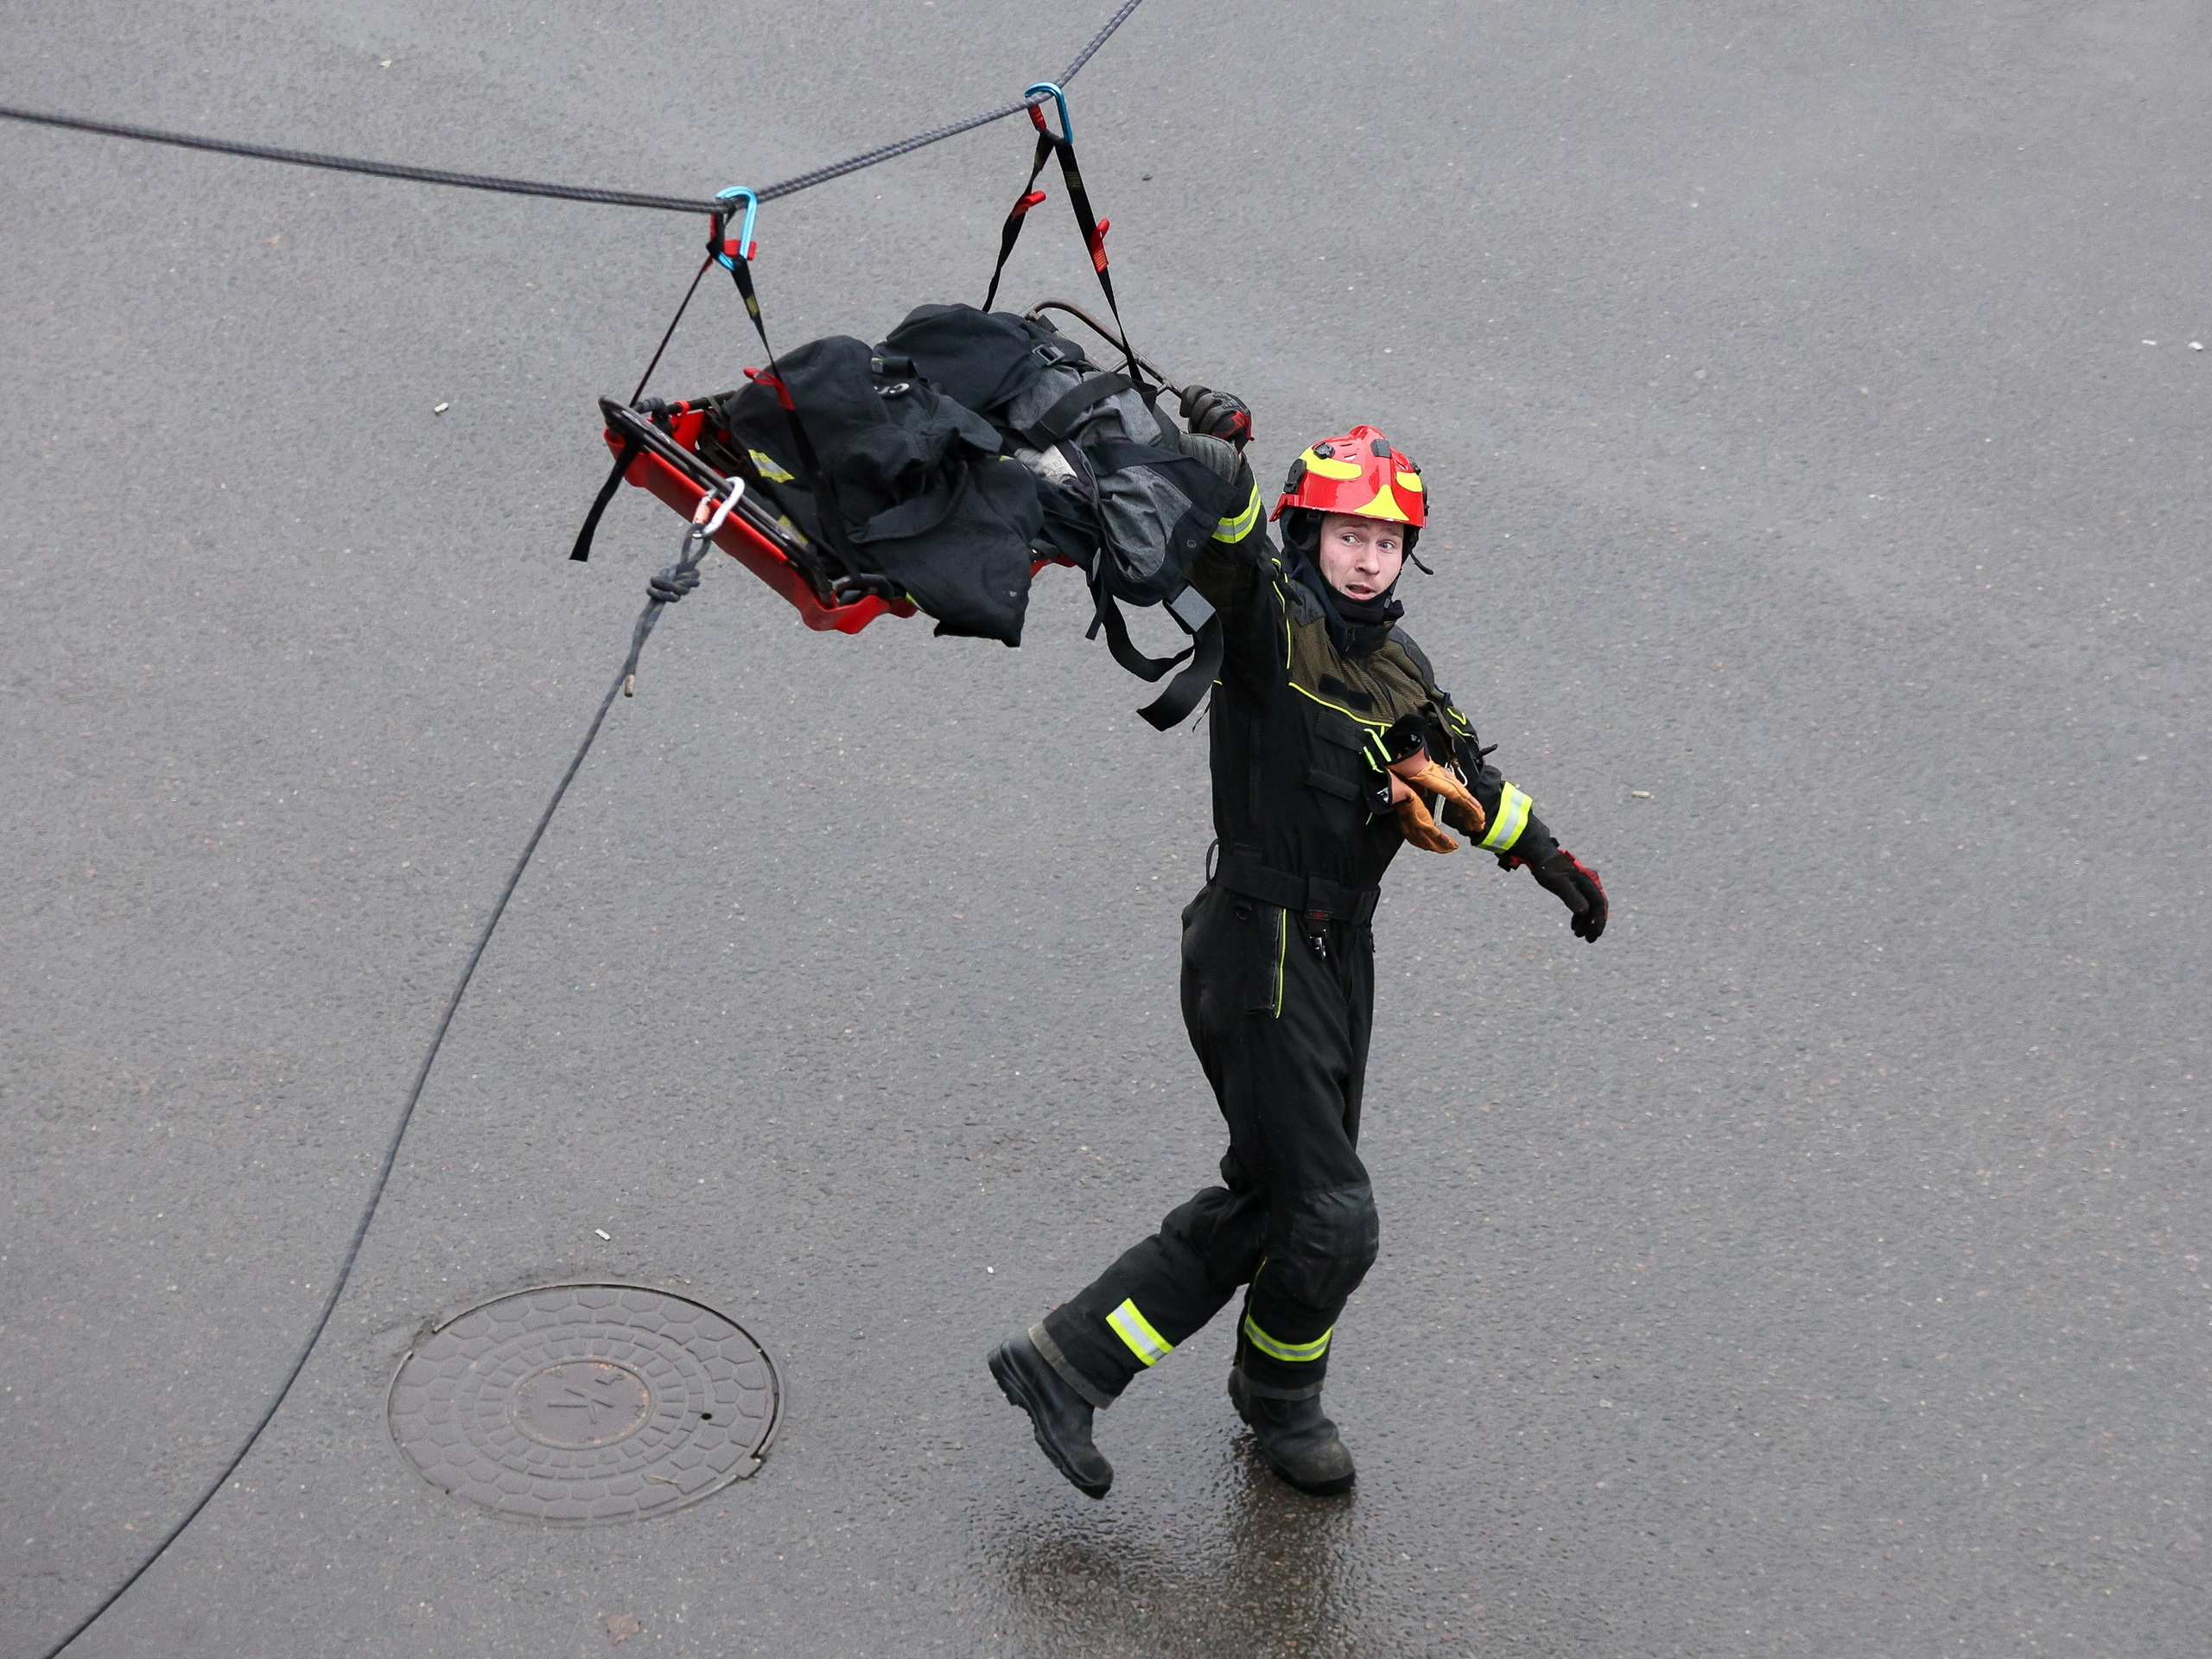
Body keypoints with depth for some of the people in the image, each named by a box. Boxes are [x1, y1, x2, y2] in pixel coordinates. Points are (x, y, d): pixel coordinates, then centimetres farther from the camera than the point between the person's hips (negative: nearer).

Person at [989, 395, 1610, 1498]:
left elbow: (1462, 771, 27)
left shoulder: (1397, 665, 12)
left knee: (1264, 1202, 12)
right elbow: (1224, 550, -32)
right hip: (1261, 958, -9)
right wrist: (1218, 457, -46)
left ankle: (1067, 1361, 19)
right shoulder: (1273, 627, -12)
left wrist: (1547, 857, 33)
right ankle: (1280, 1398, 24)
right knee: (1328, 1218, -4)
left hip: (1340, 954, 9)